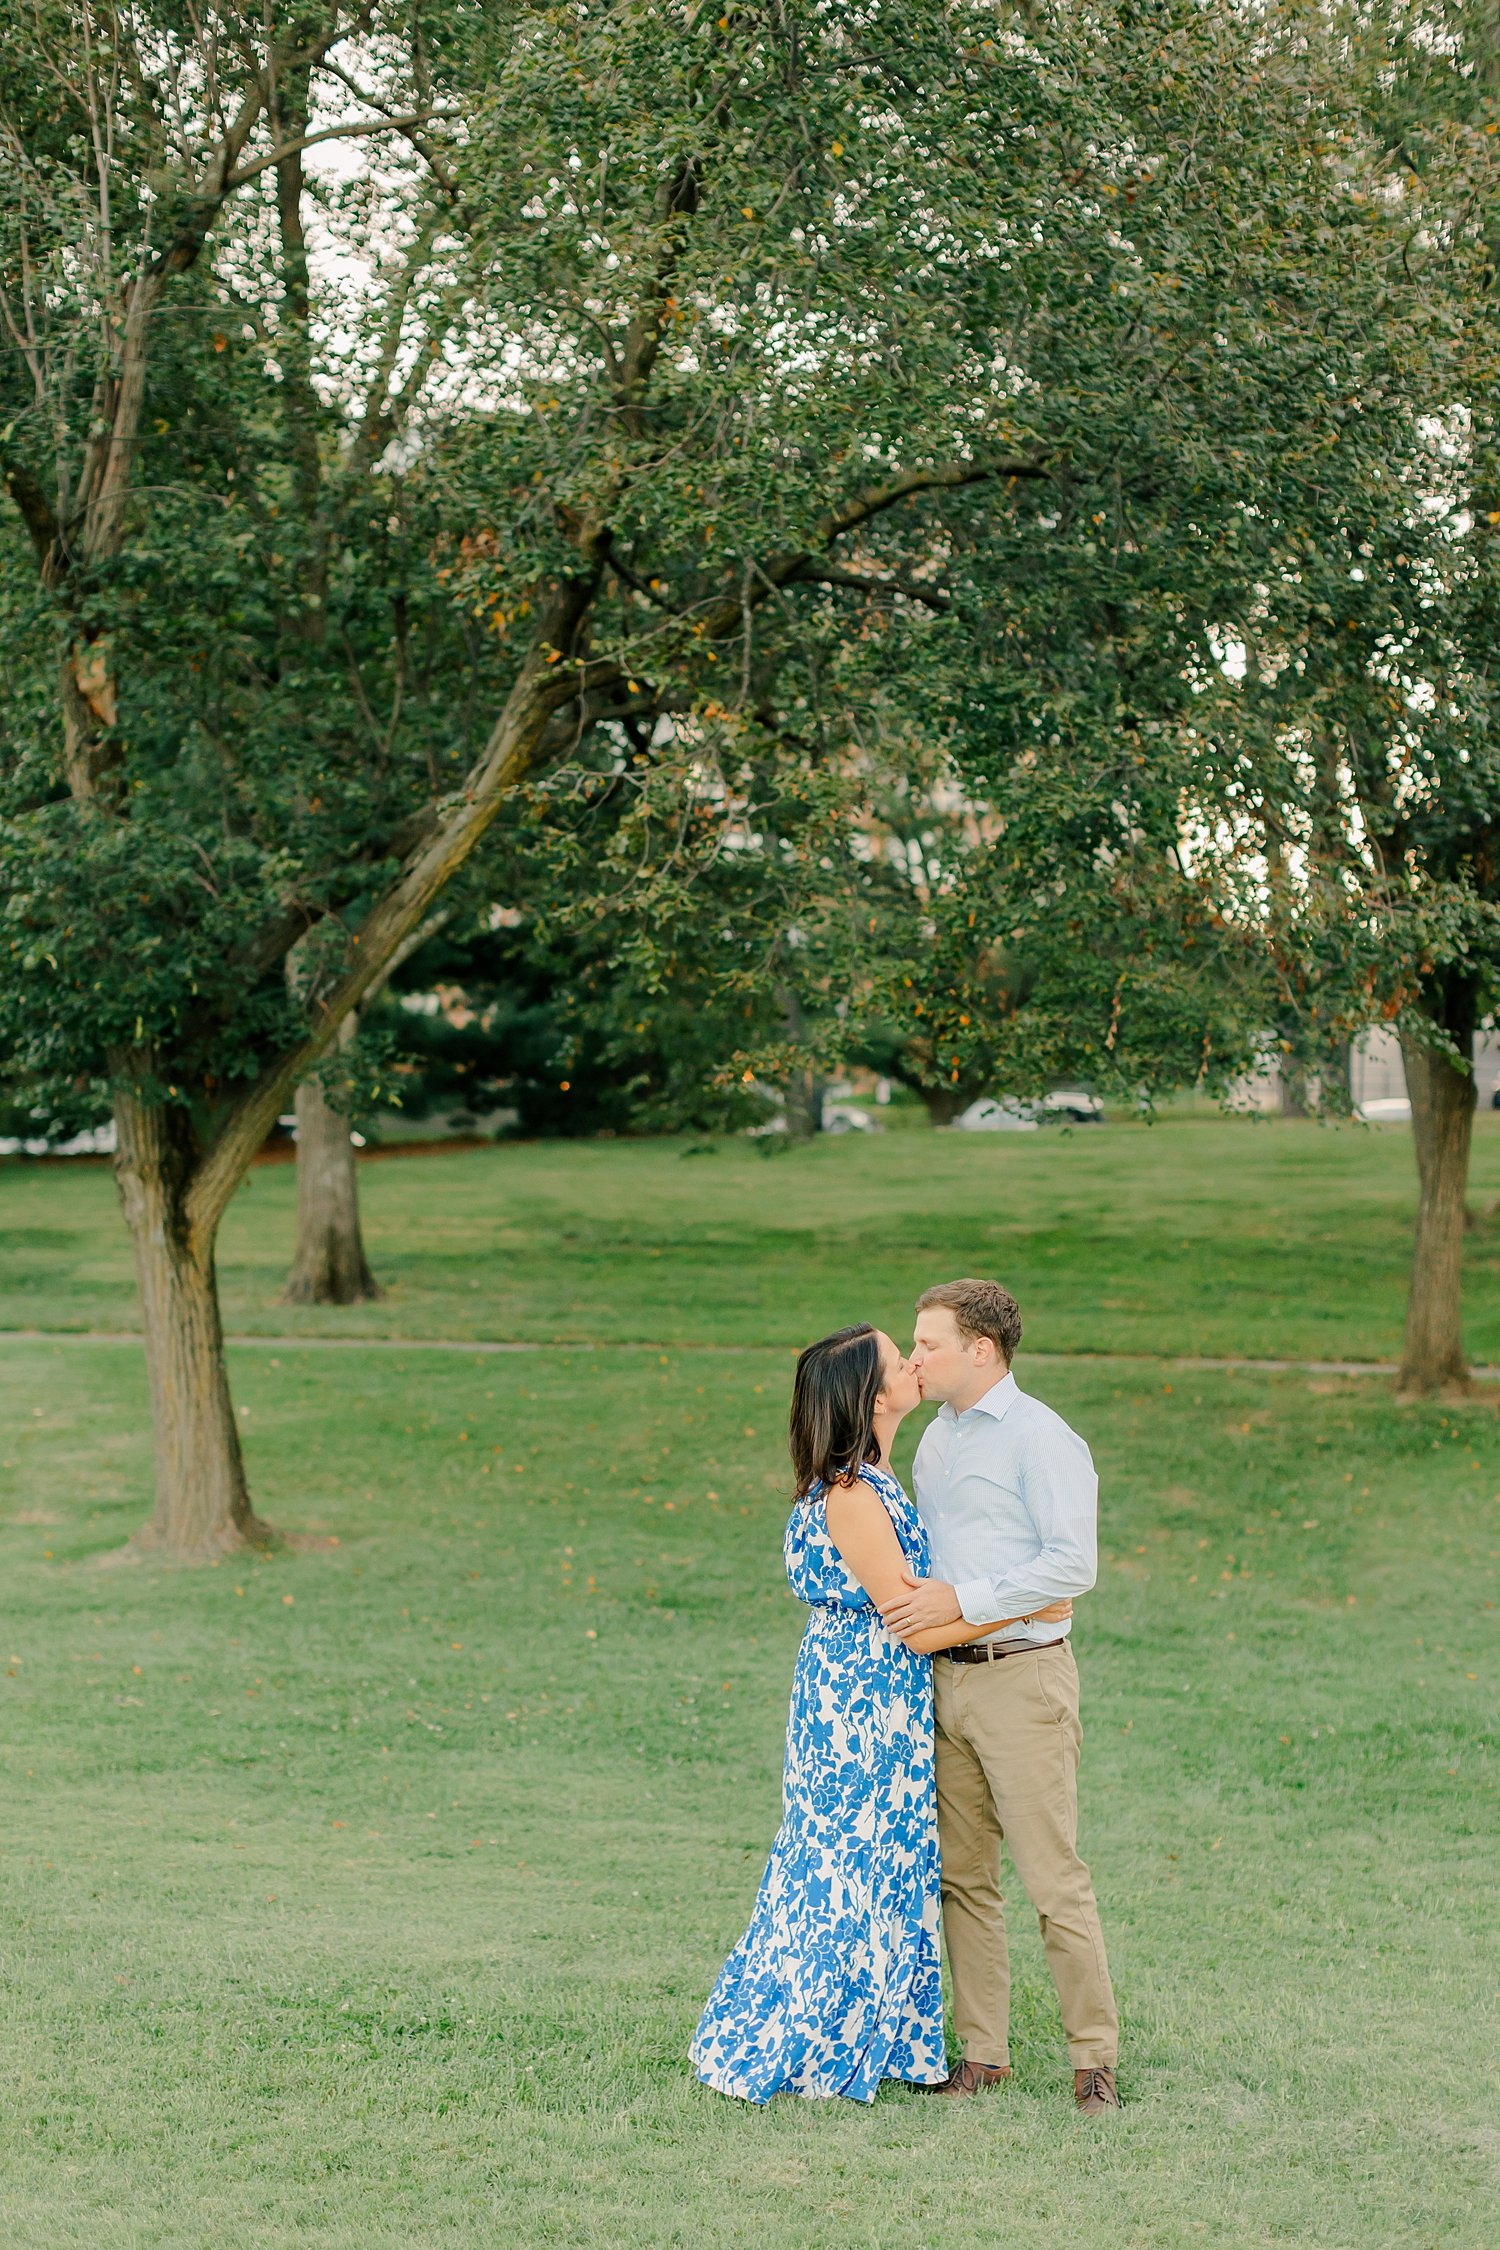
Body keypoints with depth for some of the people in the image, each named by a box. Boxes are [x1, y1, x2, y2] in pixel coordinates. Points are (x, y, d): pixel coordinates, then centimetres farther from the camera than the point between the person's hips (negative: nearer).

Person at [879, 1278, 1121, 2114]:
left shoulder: (1042, 1438, -9)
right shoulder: (935, 1441, 16)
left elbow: (1074, 1565, -16)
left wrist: (962, 1600, -18)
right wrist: (912, 1592, 6)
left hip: (1021, 1677, -8)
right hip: (946, 1677, 8)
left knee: (1054, 1878, -6)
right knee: (963, 1876, 9)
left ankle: (1096, 2059, 3)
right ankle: (983, 2051, 17)